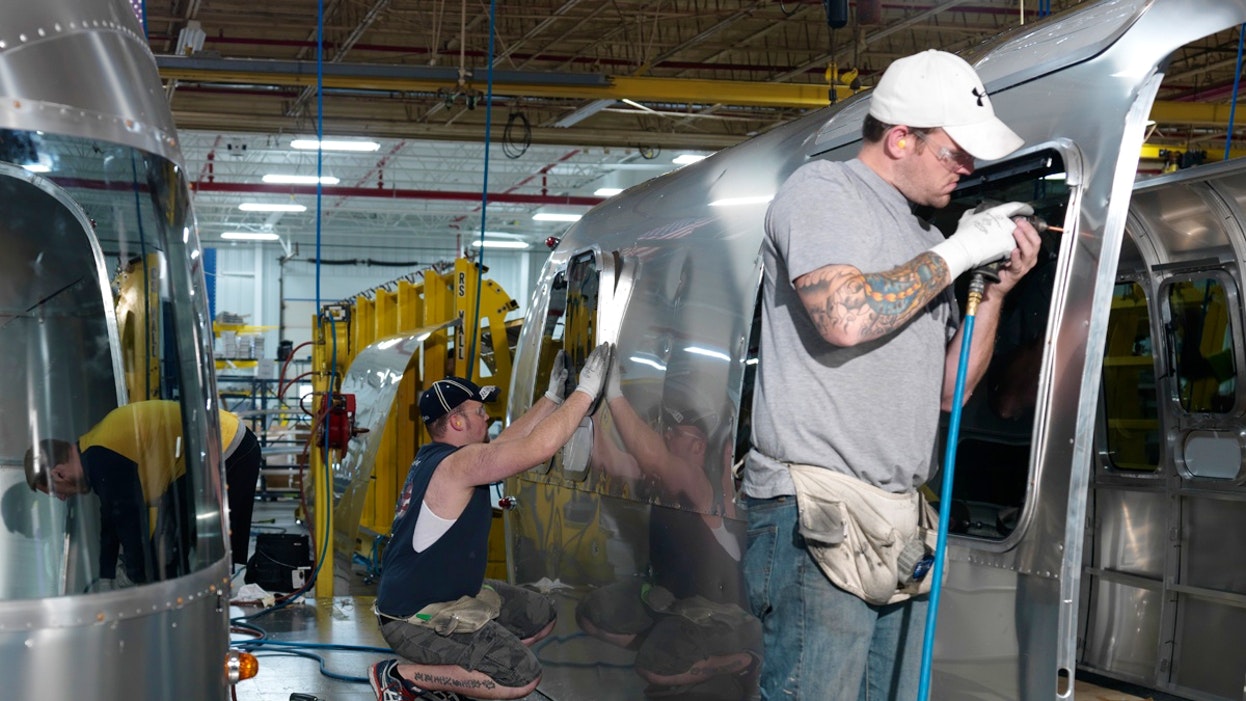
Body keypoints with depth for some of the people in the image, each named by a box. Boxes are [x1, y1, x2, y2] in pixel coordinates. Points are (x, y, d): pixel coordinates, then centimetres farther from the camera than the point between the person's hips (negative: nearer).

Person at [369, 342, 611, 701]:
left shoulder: (435, 457, 8)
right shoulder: (457, 464, -23)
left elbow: (507, 441, 20)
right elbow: (537, 447, -32)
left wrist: (552, 397, 15)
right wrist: (586, 391, -24)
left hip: (448, 593, 11)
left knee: (541, 616, 16)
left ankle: (439, 672, 13)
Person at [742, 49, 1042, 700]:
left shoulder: (921, 237, 21)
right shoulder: (821, 190, -2)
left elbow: (951, 390, 22)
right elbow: (845, 317, -21)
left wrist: (996, 289, 9)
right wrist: (956, 254, -9)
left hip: (898, 522, 9)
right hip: (817, 521, -8)